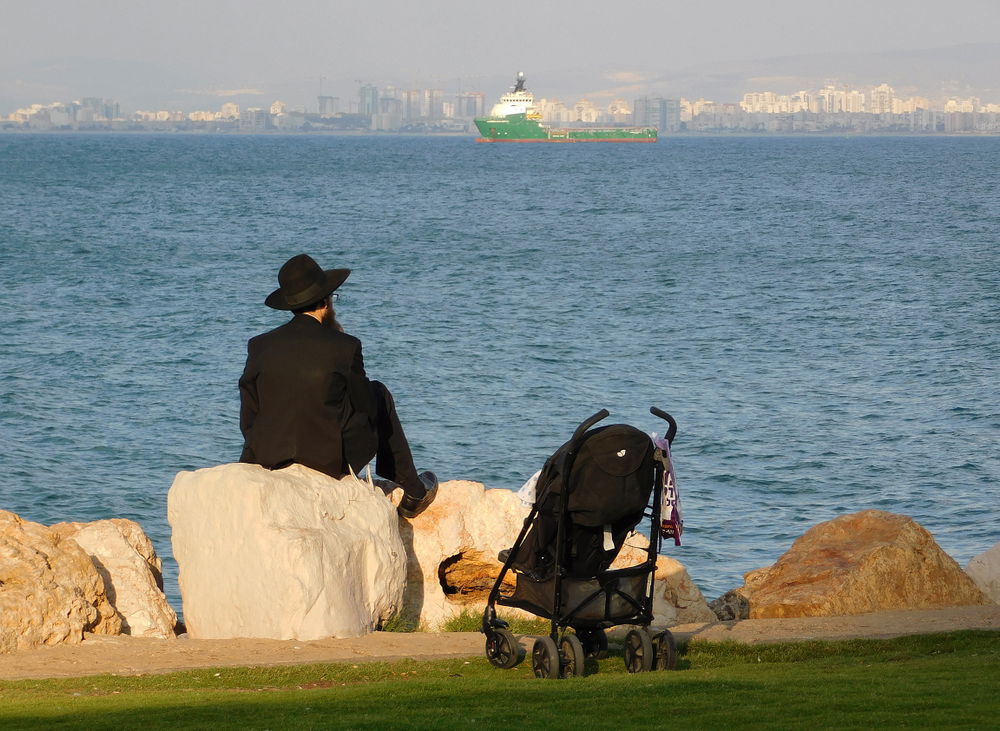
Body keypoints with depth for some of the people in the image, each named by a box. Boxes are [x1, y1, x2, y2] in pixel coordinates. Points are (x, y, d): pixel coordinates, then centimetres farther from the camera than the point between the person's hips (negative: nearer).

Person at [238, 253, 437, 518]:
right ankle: (412, 493, 34)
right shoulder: (344, 347, -13)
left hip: (269, 458, 4)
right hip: (332, 461, -4)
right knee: (379, 394, 24)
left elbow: (248, 419, 0)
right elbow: (367, 407, 0)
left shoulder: (259, 346, -4)